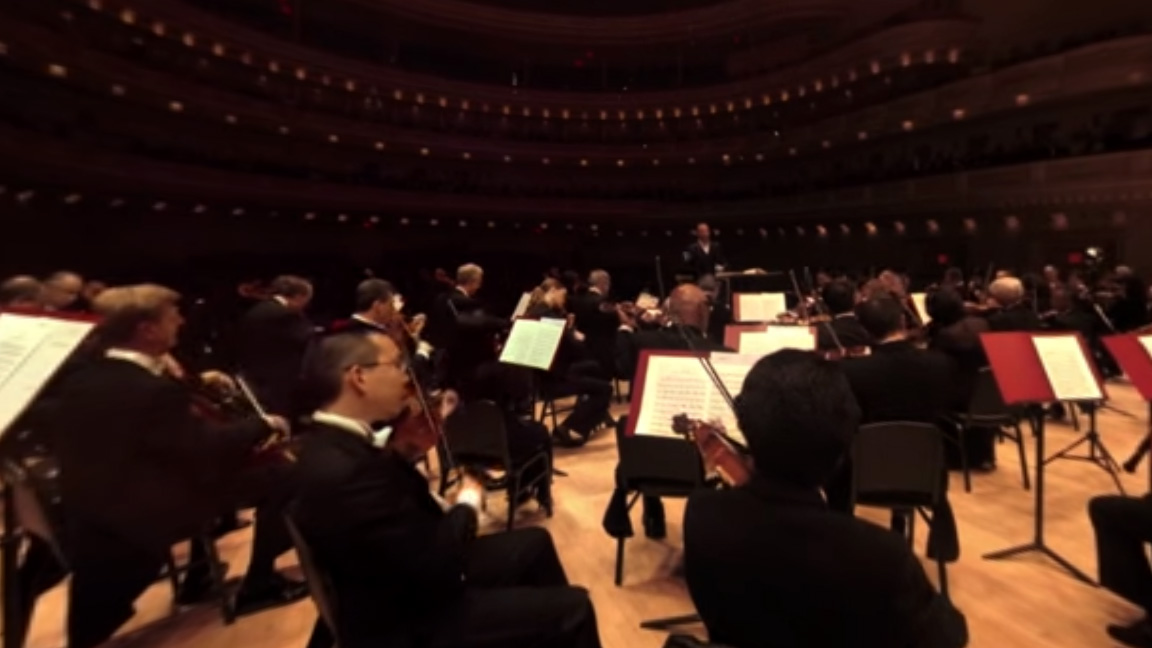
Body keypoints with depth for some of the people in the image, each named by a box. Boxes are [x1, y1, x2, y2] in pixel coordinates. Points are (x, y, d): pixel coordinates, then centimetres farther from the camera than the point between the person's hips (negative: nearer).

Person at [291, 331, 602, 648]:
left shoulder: (331, 439, -4)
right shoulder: (343, 472, -34)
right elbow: (438, 567, -29)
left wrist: (402, 453, -5)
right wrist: (468, 502, -12)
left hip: (412, 585, 9)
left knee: (534, 542, 20)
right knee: (573, 608, -7)